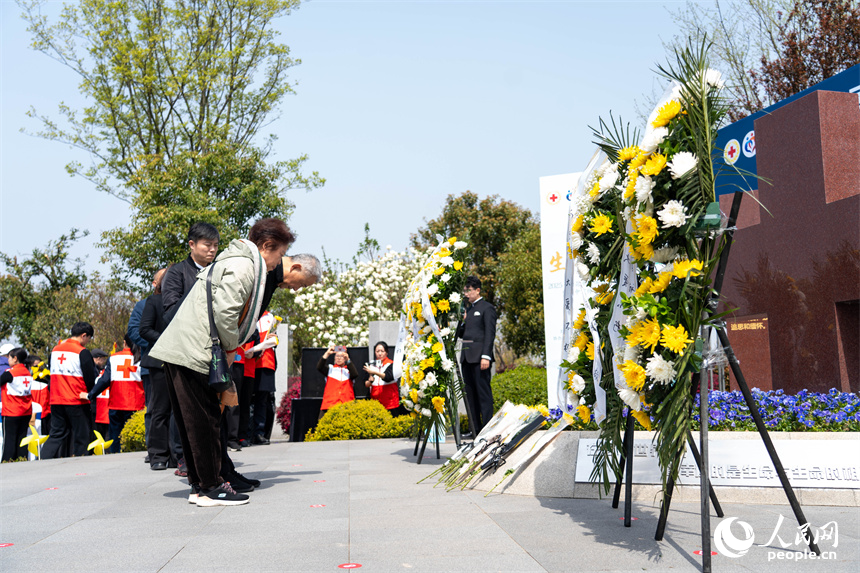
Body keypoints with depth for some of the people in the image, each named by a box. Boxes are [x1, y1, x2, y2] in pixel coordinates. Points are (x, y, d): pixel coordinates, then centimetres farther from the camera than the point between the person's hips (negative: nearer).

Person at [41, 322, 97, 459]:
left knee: (57, 433, 12)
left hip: (56, 401, 6)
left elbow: (53, 373, 19)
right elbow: (90, 379, -9)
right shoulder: (82, 352, -11)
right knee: (81, 436, 3)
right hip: (77, 402, -6)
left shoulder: (55, 349, 10)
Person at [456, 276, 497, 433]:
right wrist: (463, 322, 3)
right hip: (467, 356, 8)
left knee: (483, 392, -8)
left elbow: (490, 333, -10)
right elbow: (460, 334, 22)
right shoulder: (467, 309, 20)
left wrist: (486, 356, -18)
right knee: (470, 392, 8)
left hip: (479, 356, -8)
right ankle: (475, 428, 12)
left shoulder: (487, 308, -2)